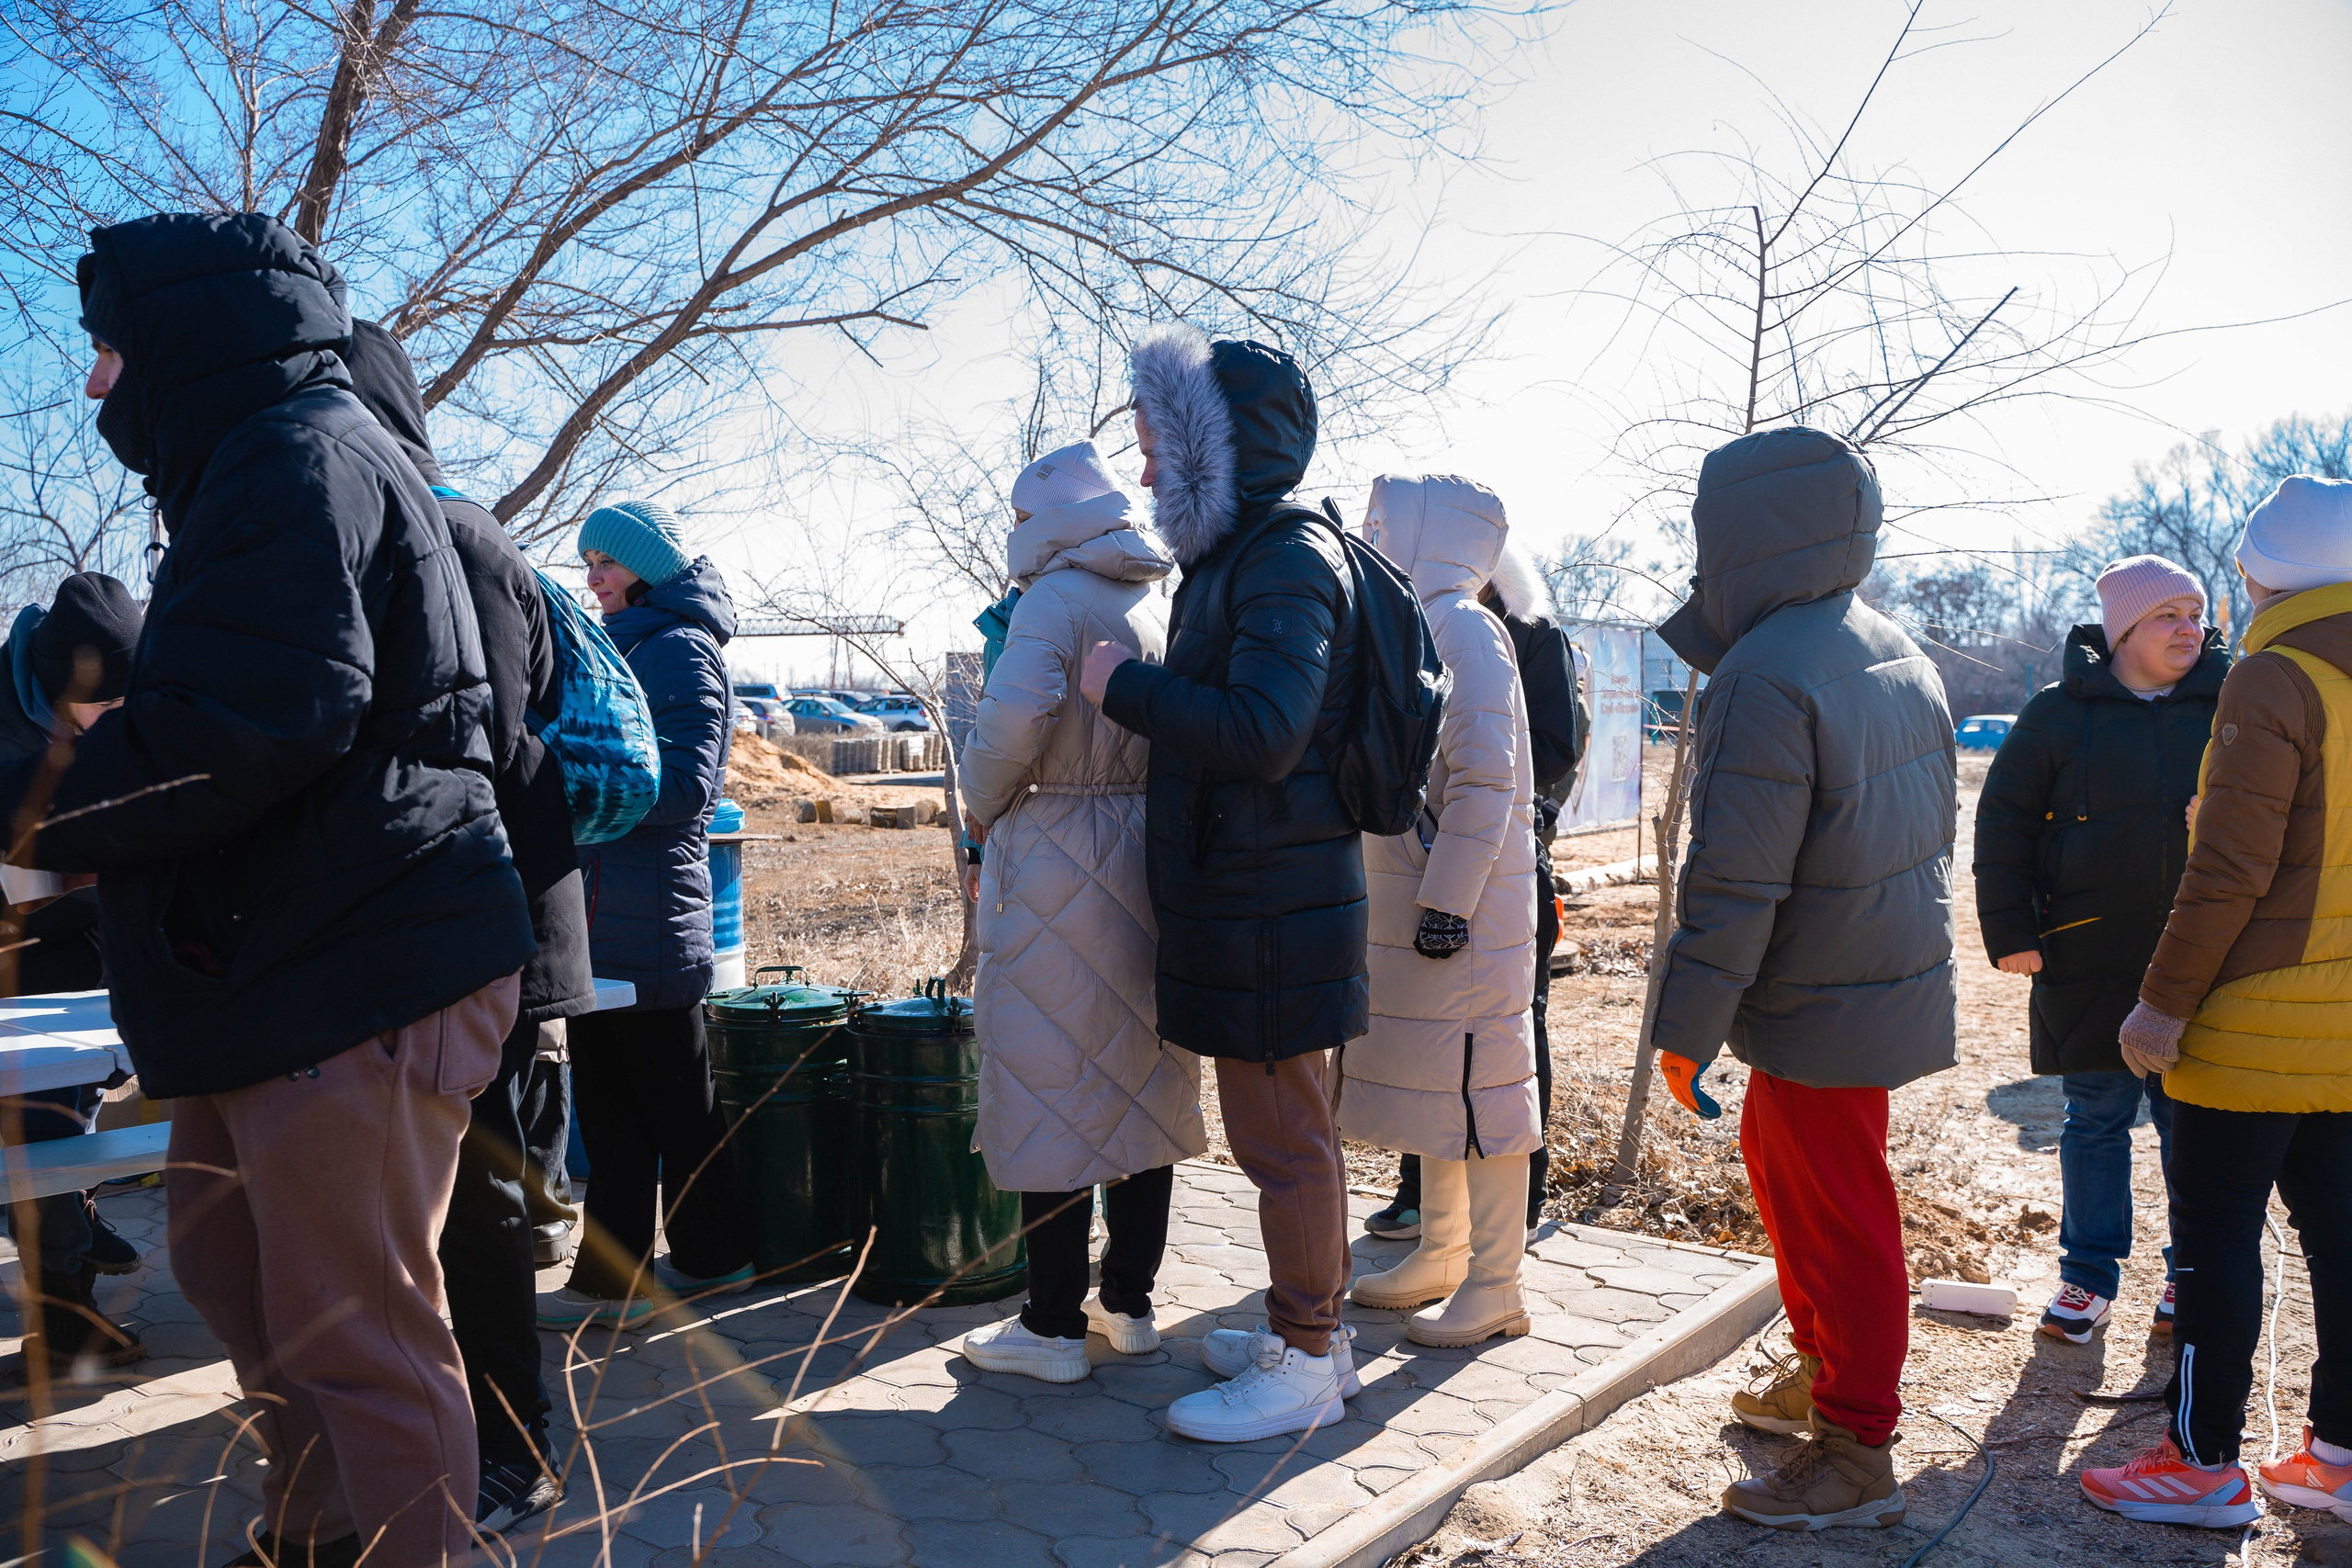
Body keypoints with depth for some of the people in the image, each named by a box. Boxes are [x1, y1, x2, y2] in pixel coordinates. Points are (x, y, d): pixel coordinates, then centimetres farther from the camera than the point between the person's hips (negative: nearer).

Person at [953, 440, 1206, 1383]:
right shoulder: (1165, 604, 11)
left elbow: (1014, 715, -23)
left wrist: (983, 804, -7)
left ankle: (1053, 1327, 9)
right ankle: (1129, 1303, 24)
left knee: (1052, 1083, 1)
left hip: (1058, 864, -7)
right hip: (1152, 861, 7)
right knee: (1143, 1080, 13)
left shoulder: (1055, 599, -10)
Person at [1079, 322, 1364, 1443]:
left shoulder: (1288, 560, -15)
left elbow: (1262, 732, -28)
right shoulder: (1240, 557, 17)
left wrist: (1126, 685, -18)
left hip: (1272, 906, -10)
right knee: (1280, 1127, 18)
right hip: (1246, 896, 10)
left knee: (1281, 1134, 0)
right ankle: (1312, 1329, 32)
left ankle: (1305, 1364, 14)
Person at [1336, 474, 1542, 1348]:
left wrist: (1449, 898, -22)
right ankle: (1442, 1253, 29)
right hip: (1408, 897, 10)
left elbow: (1486, 778, -21)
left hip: (1466, 902, -10)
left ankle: (1494, 1288, 7)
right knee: (1430, 1076, 16)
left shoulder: (1463, 629, -13)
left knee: (1476, 1081, -3)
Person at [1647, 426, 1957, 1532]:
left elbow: (1734, 885, -23)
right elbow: (1935, 827, 16)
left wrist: (1685, 1029, -16)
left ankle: (1856, 1457, 19)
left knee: (1838, 1217, 3)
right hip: (1896, 974, 9)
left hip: (1824, 1010, -9)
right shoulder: (1896, 653, 7)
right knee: (1781, 1165, 23)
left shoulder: (1764, 677, -22)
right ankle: (1820, 1374, 39)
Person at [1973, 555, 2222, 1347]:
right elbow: (2003, 821, 2)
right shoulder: (2060, 712, 0)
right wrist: (2009, 930, -5)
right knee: (2095, 1120, 8)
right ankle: (2088, 1274, 22)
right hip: (2090, 962, -1)